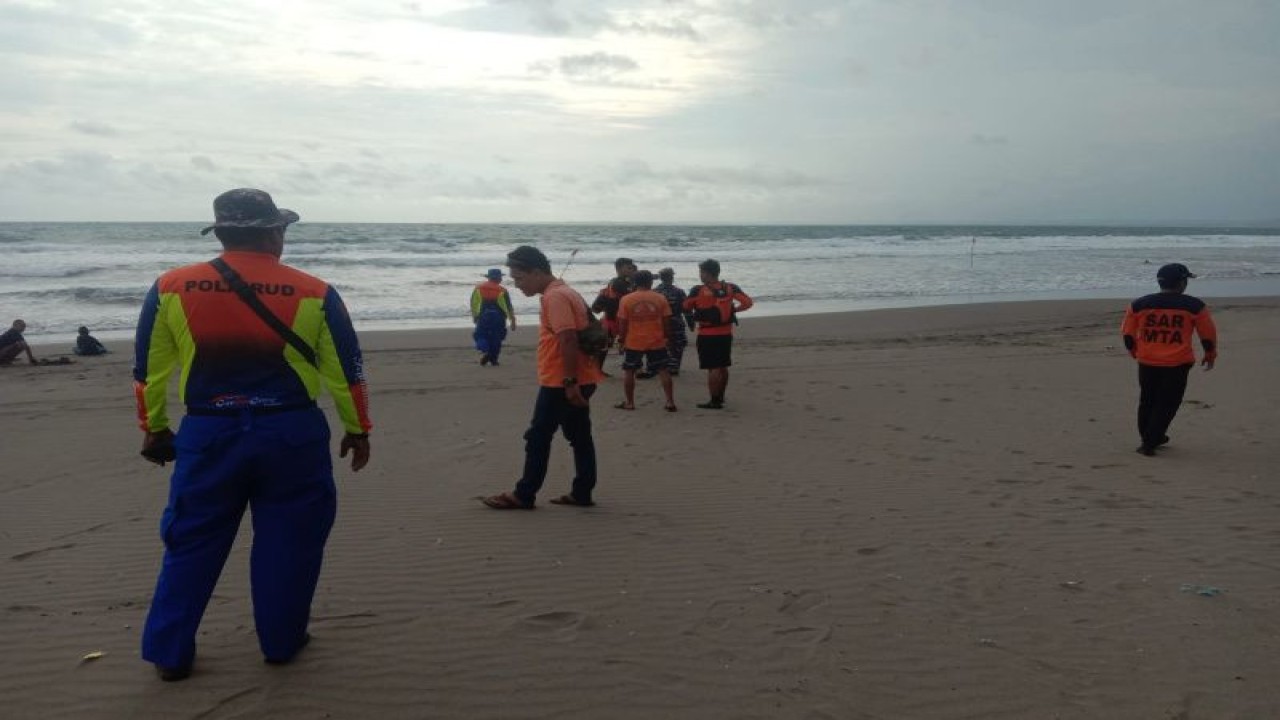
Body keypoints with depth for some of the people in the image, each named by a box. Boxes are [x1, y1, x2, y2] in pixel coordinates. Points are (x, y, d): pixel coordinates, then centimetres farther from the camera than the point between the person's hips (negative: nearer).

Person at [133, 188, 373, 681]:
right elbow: (345, 371, -1)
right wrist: (357, 430, 11)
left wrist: (154, 429, 19)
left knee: (192, 543, 15)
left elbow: (149, 370, 6)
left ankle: (170, 653, 21)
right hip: (292, 433, -1)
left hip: (208, 434, 2)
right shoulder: (313, 294, -6)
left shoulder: (170, 289, -2)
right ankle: (281, 642, 25)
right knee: (286, 542, 14)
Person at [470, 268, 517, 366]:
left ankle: (484, 351, -15)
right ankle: (493, 359, 12)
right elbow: (509, 307, -4)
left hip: (483, 317, 1)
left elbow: (473, 304, 7)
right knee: (496, 338, 10)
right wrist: (513, 321, 3)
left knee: (481, 336, 10)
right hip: (498, 317, -1)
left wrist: (474, 316, 22)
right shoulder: (502, 290, -5)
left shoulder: (478, 288, 2)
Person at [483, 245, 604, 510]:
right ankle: (582, 493, 16)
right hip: (577, 380, 10)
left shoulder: (555, 297, -17)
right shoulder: (562, 292, 16)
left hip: (561, 382, -10)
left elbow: (568, 340, -25)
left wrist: (569, 382, -26)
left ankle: (524, 495, 6)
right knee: (579, 436, 11)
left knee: (538, 437, -2)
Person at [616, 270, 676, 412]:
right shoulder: (660, 299, -3)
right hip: (657, 342, 1)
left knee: (629, 371, 13)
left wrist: (622, 340, 7)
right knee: (663, 371, 8)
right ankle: (670, 402, 6)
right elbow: (666, 322, 1)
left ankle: (629, 403, 15)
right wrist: (668, 338, 13)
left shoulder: (626, 300, -6)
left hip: (633, 342, -1)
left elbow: (622, 323, -4)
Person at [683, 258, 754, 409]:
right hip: (726, 333, 5)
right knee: (723, 367, 17)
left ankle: (715, 401, 0)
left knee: (713, 368, -1)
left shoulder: (698, 290, -14)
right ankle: (720, 397, 29)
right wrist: (733, 309, 6)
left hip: (707, 335, -5)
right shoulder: (730, 288, -2)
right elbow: (748, 303, -8)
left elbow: (686, 307, 0)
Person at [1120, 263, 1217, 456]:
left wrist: (1134, 351, 26)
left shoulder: (1138, 304, 2)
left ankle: (1149, 438, 31)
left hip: (1147, 362, 3)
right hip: (1177, 363, -3)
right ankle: (1149, 443, 0)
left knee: (1147, 401, 18)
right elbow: (1208, 334, 4)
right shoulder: (1195, 306, -4)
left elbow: (1127, 334, 9)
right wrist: (1210, 355, 20)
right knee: (1167, 404, 5)